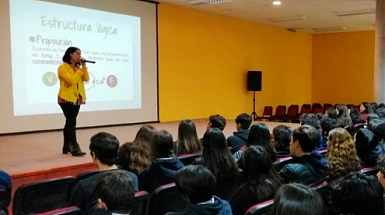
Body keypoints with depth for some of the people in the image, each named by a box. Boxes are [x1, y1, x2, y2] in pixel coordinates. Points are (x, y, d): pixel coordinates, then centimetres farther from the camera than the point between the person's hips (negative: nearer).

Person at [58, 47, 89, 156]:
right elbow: (71, 80, -21)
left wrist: (83, 66, -3)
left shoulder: (78, 67, 15)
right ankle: (75, 148, -15)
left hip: (76, 98, 8)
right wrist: (79, 71, -12)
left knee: (70, 122, 11)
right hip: (66, 98, -8)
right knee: (71, 122, -12)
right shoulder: (63, 68, -8)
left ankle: (67, 146, 18)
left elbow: (86, 78, 3)